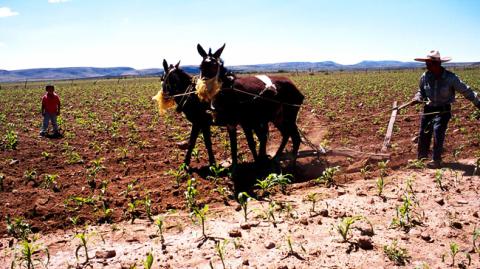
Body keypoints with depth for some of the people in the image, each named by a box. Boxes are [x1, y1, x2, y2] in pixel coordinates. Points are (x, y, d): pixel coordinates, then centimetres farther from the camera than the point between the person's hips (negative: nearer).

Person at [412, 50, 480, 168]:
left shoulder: (450, 77, -17)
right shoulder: (425, 77, -7)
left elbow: (466, 90, -7)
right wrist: (417, 98, -9)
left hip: (443, 109, -4)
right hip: (429, 108, 4)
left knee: (438, 131, -19)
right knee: (424, 133, 7)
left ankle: (436, 161, -8)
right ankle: (422, 158, 25)